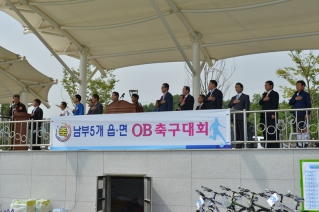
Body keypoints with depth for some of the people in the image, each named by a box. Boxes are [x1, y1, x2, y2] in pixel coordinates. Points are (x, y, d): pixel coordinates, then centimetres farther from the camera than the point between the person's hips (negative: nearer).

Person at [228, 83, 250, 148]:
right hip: (235, 117, 5)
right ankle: (237, 147, 3)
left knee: (242, 132, -9)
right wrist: (233, 102, -4)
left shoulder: (245, 96, 7)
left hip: (241, 117, -5)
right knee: (237, 133, 3)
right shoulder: (233, 97, 24)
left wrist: (246, 116, -13)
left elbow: (247, 106, -2)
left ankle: (240, 146, -12)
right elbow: (229, 106, 16)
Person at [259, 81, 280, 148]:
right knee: (265, 132, 4)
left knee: (272, 132, -9)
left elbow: (275, 104, -9)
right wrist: (263, 99, -6)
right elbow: (260, 103, 16)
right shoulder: (264, 94, 23)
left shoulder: (275, 94, 0)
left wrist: (273, 114, -18)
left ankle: (275, 147, -7)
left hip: (271, 116, -7)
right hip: (264, 116, 7)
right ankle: (268, 147, 8)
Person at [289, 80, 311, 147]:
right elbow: (290, 103, 9)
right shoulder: (295, 95, 20)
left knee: (304, 128, -6)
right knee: (298, 129, 4)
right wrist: (295, 99, -10)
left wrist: (307, 114, -12)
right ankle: (299, 144, 7)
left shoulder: (306, 94, 3)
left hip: (303, 115, -5)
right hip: (296, 115, 5)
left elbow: (309, 105, -3)